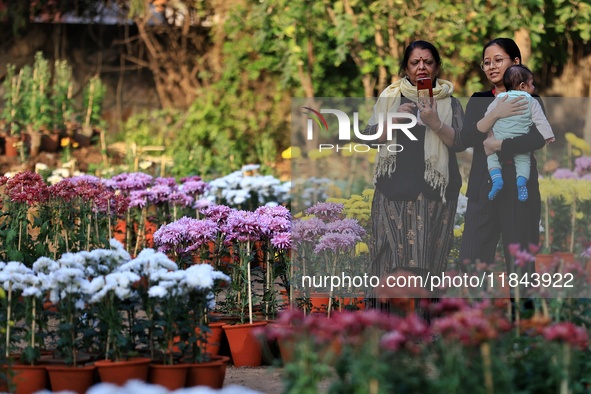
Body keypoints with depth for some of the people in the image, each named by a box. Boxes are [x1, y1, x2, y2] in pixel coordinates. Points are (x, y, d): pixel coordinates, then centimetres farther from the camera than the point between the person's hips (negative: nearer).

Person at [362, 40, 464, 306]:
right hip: (394, 186, 0)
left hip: (432, 191, 0)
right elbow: (369, 136, 4)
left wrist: (435, 123, -18)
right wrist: (394, 120, -11)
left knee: (423, 258, -5)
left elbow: (460, 142, -2)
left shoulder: (449, 103, 9)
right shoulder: (390, 98, 11)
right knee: (394, 254, -6)